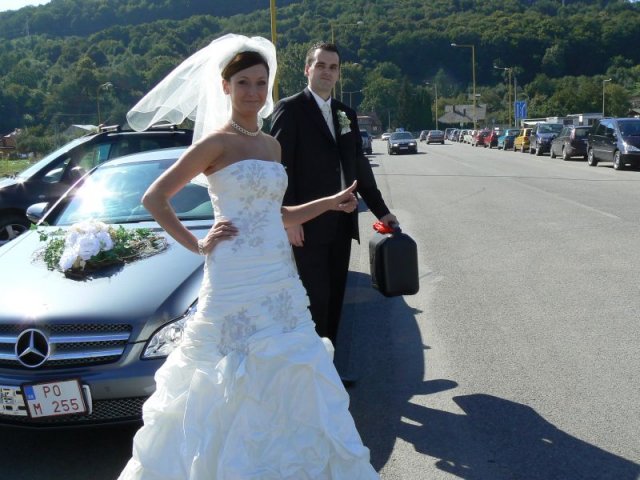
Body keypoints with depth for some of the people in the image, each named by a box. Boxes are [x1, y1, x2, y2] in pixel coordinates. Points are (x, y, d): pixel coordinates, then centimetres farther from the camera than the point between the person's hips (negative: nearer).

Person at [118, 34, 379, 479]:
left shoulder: (271, 144, 13)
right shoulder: (217, 142, -7)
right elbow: (154, 197, -9)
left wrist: (331, 202, 13)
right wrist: (196, 244, -10)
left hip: (280, 280, 7)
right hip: (237, 282, -7)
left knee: (286, 383, 12)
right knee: (237, 390, 2)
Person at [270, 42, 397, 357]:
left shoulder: (346, 114, 16)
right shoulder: (290, 109, -4)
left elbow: (359, 166, 20)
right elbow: (280, 166, -10)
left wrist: (381, 210, 17)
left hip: (341, 224, 7)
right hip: (307, 225, -6)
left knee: (334, 300, 10)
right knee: (315, 300, -5)